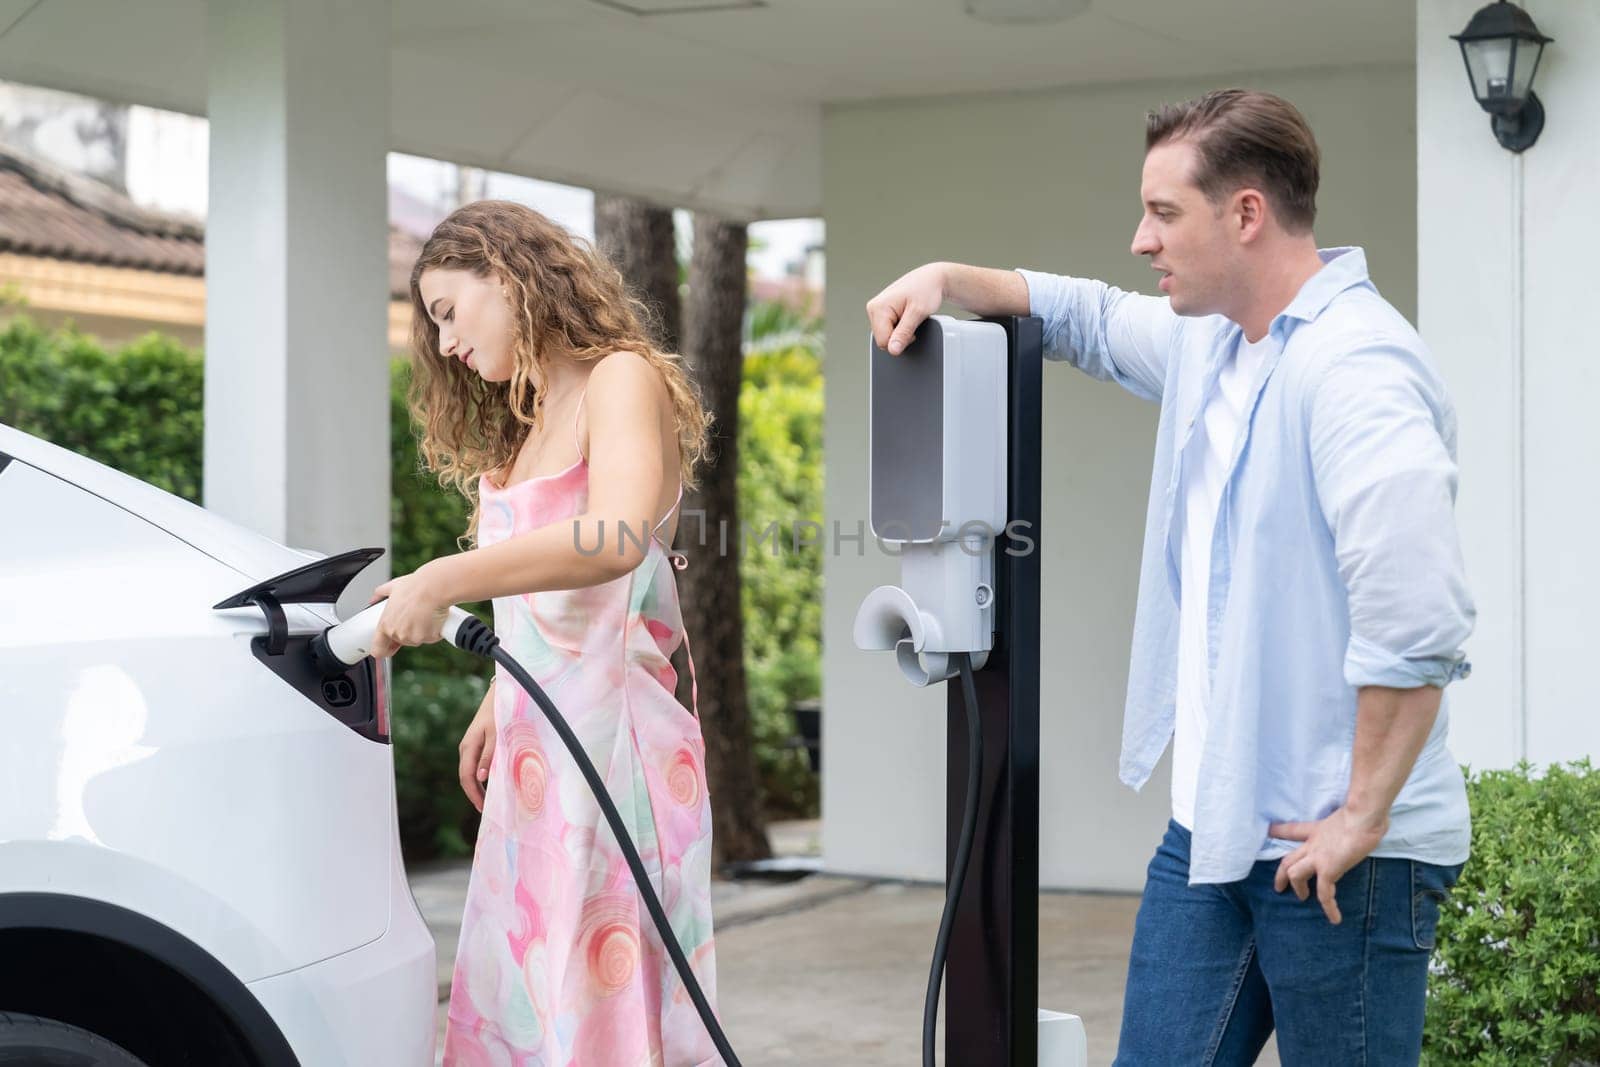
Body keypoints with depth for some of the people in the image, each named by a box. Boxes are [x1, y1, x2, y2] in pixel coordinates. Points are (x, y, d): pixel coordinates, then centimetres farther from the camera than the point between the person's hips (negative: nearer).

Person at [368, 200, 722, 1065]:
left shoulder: (623, 381, -7)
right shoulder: (525, 426, 20)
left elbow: (617, 536, -26)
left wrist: (444, 581, -33)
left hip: (610, 729, -8)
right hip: (531, 750, 8)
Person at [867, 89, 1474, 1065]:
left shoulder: (1357, 368, -19)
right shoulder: (1206, 341, 11)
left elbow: (1417, 626, -28)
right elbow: (1088, 319, 33)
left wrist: (1361, 819, -23)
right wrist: (948, 278, 17)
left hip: (1334, 850, -9)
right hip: (1213, 826, 9)